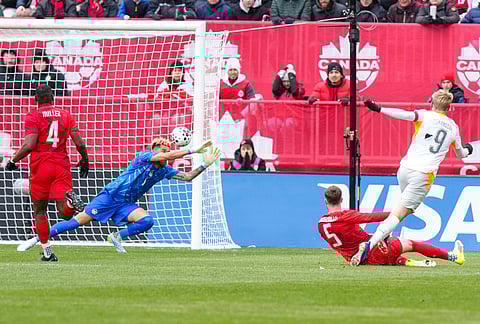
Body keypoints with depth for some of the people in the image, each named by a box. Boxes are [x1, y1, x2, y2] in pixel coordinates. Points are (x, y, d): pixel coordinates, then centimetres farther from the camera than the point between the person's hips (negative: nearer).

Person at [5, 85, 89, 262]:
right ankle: (70, 200, -36)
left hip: (40, 167, -2)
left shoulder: (33, 116, -3)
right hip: (62, 166, 2)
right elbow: (80, 143, 3)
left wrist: (13, 161, -1)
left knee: (39, 210, 12)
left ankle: (47, 252, 9)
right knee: (64, 212, -2)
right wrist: (85, 161, 20)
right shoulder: (66, 116, 9)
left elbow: (28, 146, -14)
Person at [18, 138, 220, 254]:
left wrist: (205, 165, -4)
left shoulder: (163, 171, 7)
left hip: (126, 204, 6)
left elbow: (187, 177, 9)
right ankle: (37, 239, 0)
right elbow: (168, 156, -27)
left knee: (147, 221, -22)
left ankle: (117, 237, 0)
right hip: (109, 196, -6)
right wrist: (193, 151, -26)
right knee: (78, 222, -10)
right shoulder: (144, 156, -12)